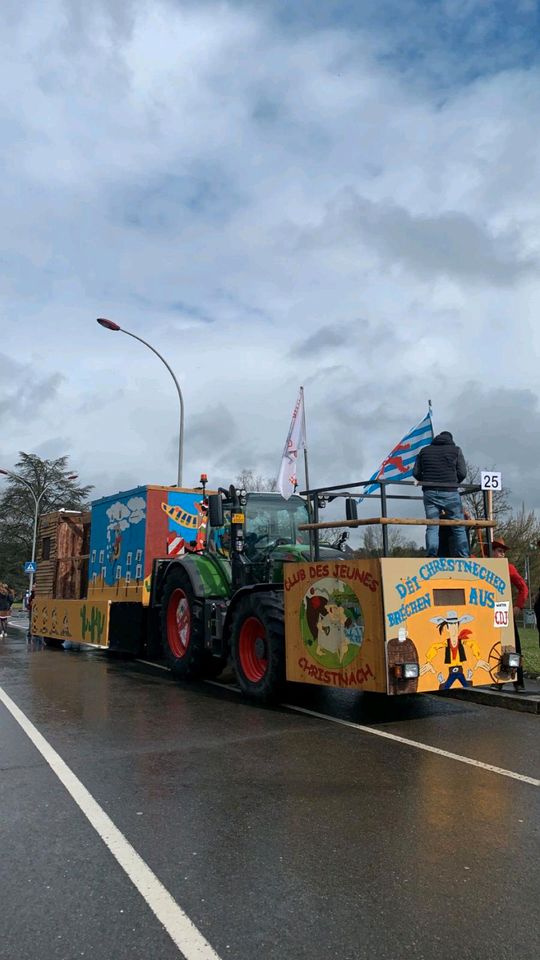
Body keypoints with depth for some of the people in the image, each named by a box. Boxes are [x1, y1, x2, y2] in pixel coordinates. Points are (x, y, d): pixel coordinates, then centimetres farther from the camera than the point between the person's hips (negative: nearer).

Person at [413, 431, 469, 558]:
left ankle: (431, 556, -12)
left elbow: (416, 473, 9)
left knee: (432, 527, 0)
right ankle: (464, 557, 5)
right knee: (458, 527, 6)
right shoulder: (456, 450, 7)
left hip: (430, 492, 2)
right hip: (450, 493, -2)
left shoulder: (424, 451, 14)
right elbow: (462, 473, 0)